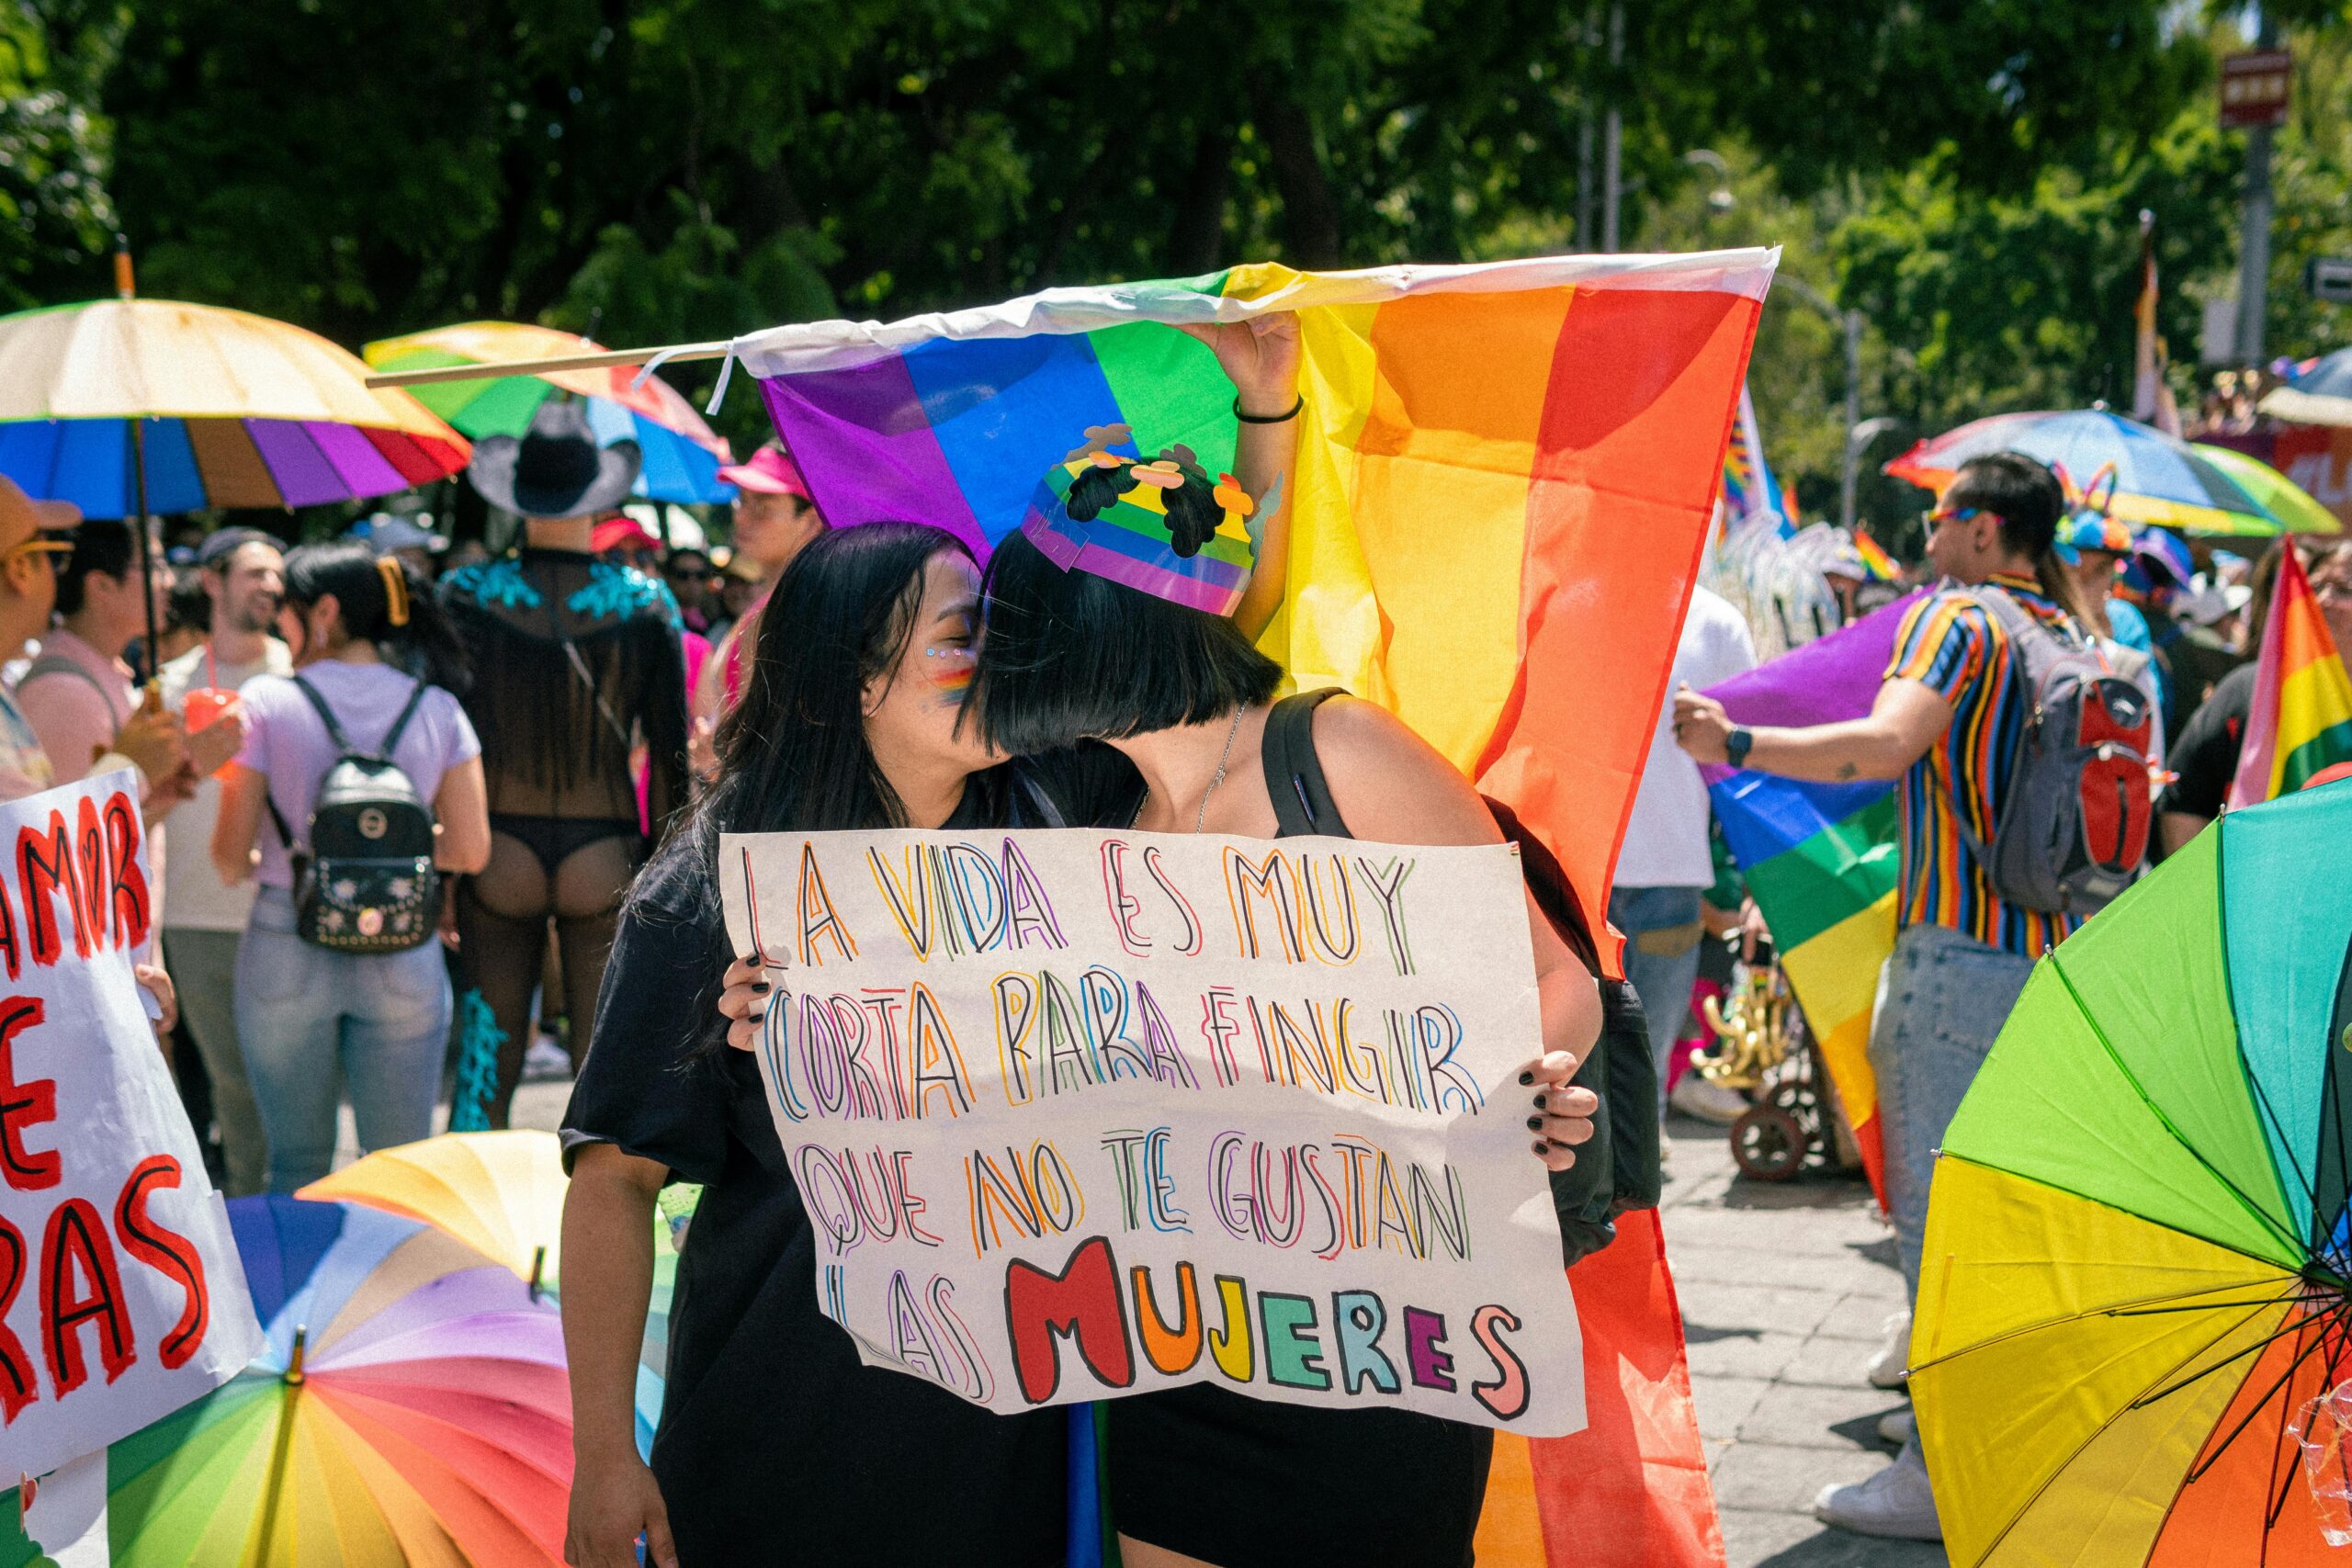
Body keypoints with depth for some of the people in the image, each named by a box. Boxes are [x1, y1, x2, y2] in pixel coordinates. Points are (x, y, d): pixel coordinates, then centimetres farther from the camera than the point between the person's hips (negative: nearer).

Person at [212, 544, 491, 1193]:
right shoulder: (436, 708, 0)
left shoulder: (267, 701, -6)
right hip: (403, 960, 1)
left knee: (297, 1165, 10)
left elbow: (230, 859, -5)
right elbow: (471, 851, 0)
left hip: (287, 952, -1)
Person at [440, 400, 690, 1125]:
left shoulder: (463, 596, -3)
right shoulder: (645, 603, -3)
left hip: (497, 854, 1)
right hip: (605, 859, 0)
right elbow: (669, 753, -1)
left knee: (485, 1072, 8)